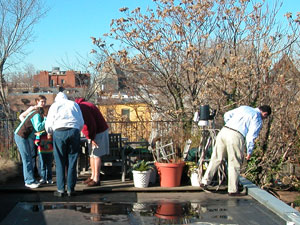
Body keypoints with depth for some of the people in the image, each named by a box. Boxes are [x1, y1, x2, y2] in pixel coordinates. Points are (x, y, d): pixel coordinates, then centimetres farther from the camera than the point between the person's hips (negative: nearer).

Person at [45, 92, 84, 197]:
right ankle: (70, 189, 5)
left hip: (59, 132, -1)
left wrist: (49, 133, 29)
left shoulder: (54, 105, 17)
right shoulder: (74, 104, 22)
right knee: (72, 162, 5)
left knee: (60, 162, 3)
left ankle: (60, 190, 3)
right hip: (74, 131, 1)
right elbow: (81, 122, 16)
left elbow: (48, 123, 9)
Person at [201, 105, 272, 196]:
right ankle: (233, 190, 13)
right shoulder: (258, 120, 6)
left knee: (216, 158, 14)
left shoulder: (244, 107, 23)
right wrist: (249, 152, 8)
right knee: (235, 164, 6)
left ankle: (205, 181, 17)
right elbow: (250, 137, -3)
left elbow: (227, 115, 22)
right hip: (236, 136, -6)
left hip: (224, 131, 6)